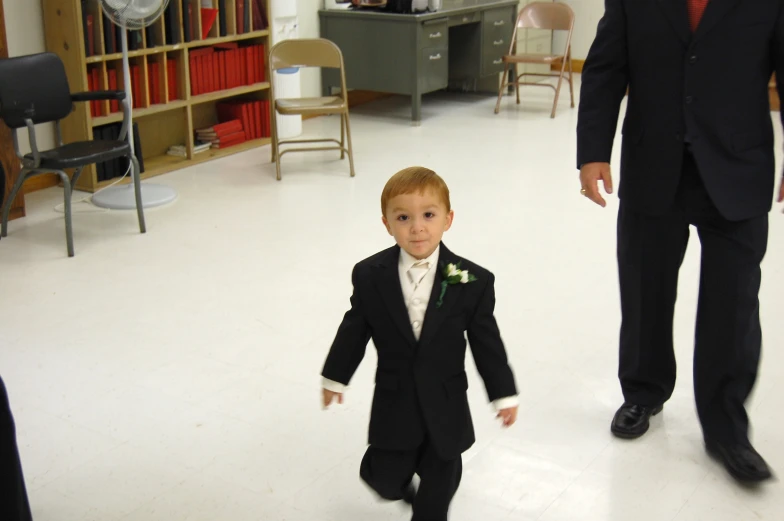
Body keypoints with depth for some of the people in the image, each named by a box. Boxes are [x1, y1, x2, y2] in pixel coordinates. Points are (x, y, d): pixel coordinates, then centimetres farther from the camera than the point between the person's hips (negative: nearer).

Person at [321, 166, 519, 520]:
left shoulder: (472, 282, -13)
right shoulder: (369, 276, -11)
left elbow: (487, 342, -4)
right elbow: (354, 330, 3)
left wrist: (503, 394, 1)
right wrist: (336, 377, 12)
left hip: (446, 406, 0)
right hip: (394, 402, 0)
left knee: (439, 483, 15)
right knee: (386, 479, 11)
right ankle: (401, 483, 46)